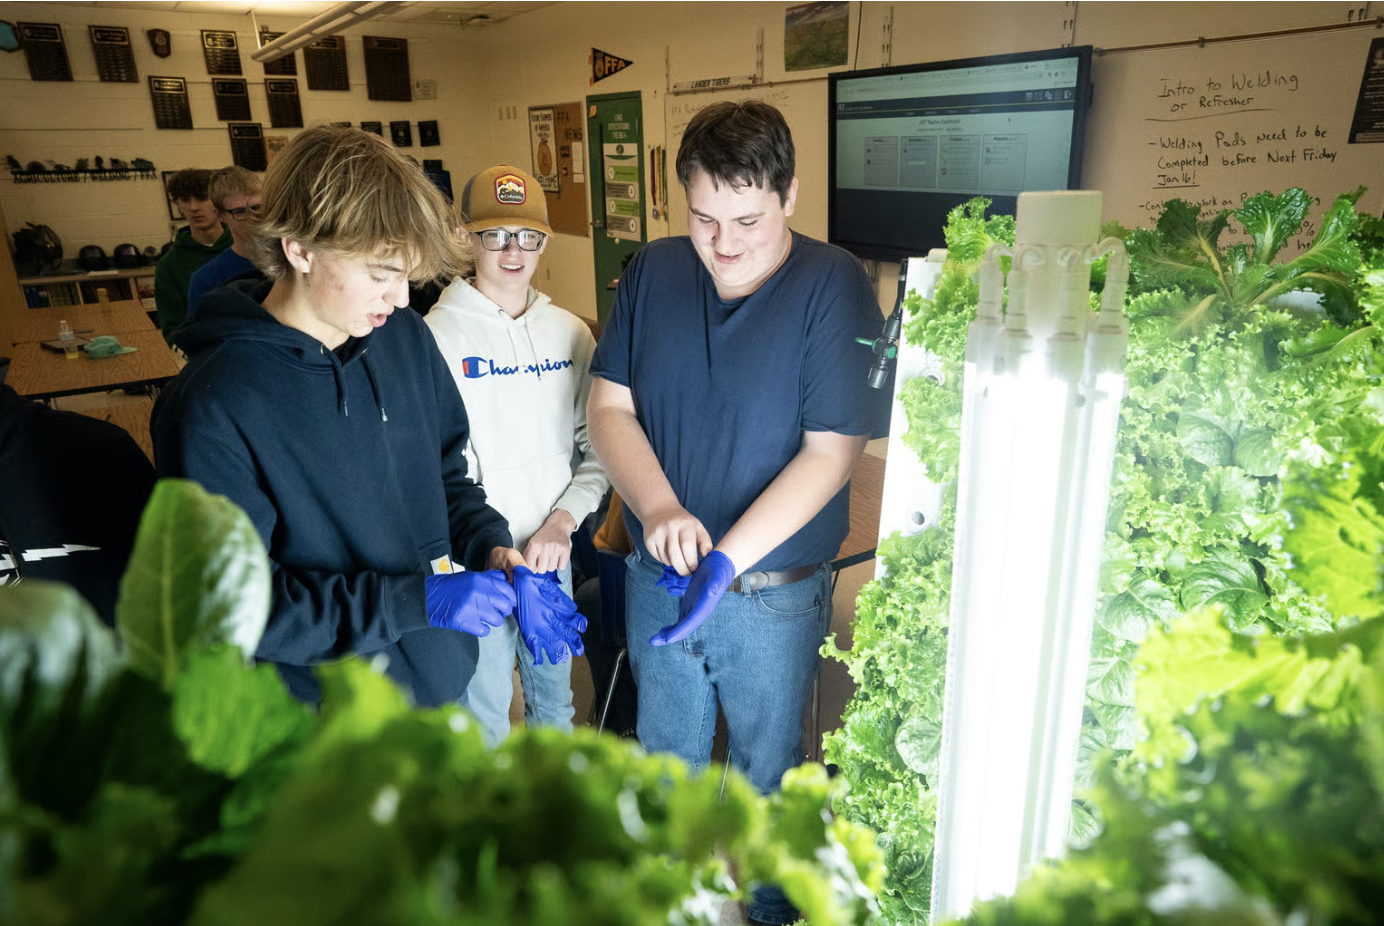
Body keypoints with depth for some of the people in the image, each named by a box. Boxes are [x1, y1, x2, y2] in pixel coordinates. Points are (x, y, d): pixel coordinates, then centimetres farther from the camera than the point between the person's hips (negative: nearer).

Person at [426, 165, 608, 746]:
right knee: (483, 721, 12)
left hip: (556, 552, 5)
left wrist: (563, 520, -11)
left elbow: (599, 449, 3)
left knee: (555, 702, 24)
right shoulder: (438, 337, -11)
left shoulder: (570, 334, 3)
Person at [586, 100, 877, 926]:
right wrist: (658, 508, -20)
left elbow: (831, 452, -19)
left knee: (767, 772, 19)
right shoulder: (654, 272, -2)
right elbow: (611, 406, -2)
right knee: (666, 761, 24)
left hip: (774, 593, -3)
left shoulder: (833, 285, -15)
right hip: (658, 577, 4)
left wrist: (728, 559, -27)